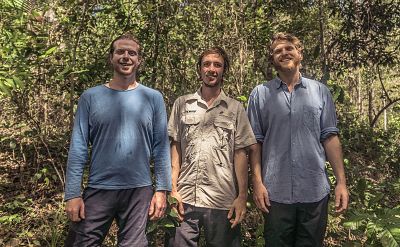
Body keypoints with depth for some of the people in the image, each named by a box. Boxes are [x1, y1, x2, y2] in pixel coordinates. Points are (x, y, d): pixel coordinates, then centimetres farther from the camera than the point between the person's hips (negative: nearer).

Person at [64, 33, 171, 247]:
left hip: (139, 190, 0)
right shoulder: (91, 97, 1)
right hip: (98, 189, 0)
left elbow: (161, 147, 0)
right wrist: (72, 194, -5)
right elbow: (78, 148, -1)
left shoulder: (153, 98, 1)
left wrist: (162, 189, -4)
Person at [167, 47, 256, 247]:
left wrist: (242, 196, -3)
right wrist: (173, 189, -1)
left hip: (223, 201, 0)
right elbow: (175, 147, 6)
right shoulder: (182, 104, 7)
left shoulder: (235, 108, 4)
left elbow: (240, 153, 2)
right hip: (185, 199, 1)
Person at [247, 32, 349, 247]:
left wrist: (341, 182, -1)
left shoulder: (320, 91, 6)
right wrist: (257, 183, -7)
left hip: (315, 190, 2)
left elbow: (330, 138, 4)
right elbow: (255, 142, 0)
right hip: (275, 192, -1)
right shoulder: (260, 94, 2)